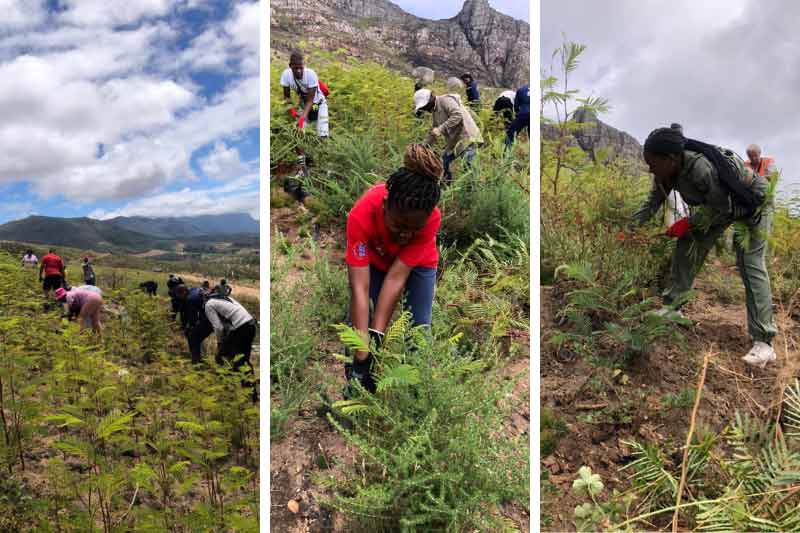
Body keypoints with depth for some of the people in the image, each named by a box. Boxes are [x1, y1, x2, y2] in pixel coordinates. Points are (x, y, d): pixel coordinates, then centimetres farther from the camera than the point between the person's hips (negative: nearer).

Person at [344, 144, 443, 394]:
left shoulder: (431, 218, -39)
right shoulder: (361, 215, -42)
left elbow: (396, 277, -35)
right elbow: (359, 288, -42)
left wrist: (376, 334, -39)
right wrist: (362, 357, -45)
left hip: (418, 263, 1)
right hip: (374, 260, 0)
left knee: (418, 326, -4)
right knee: (360, 319, -9)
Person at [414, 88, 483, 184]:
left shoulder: (445, 100, -13)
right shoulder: (434, 111, 16)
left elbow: (458, 115, -29)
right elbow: (433, 132, 26)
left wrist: (440, 129, -29)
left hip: (466, 137, -10)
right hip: (454, 141, 10)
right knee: (443, 163, 13)